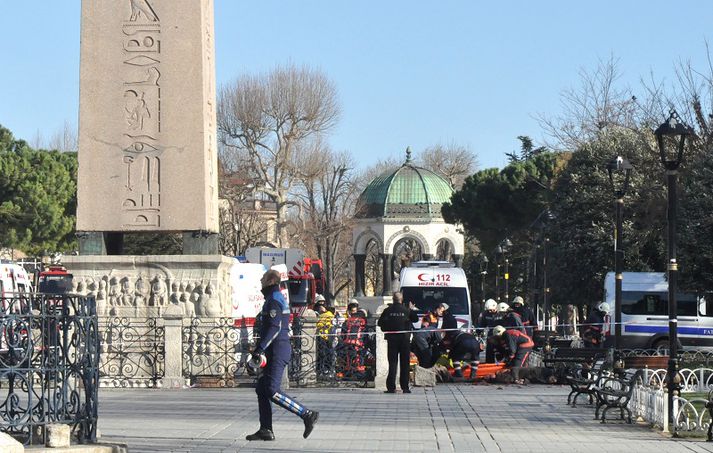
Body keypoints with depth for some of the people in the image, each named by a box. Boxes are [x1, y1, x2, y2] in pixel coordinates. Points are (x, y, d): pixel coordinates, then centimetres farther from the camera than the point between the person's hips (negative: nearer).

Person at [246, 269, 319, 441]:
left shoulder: (273, 300, -12)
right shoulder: (279, 298, 20)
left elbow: (275, 328, -22)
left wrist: (260, 349, -24)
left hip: (277, 350, -10)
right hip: (281, 348, 10)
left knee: (272, 391, -14)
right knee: (262, 389, 9)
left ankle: (307, 414, -14)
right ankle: (266, 430, 8)